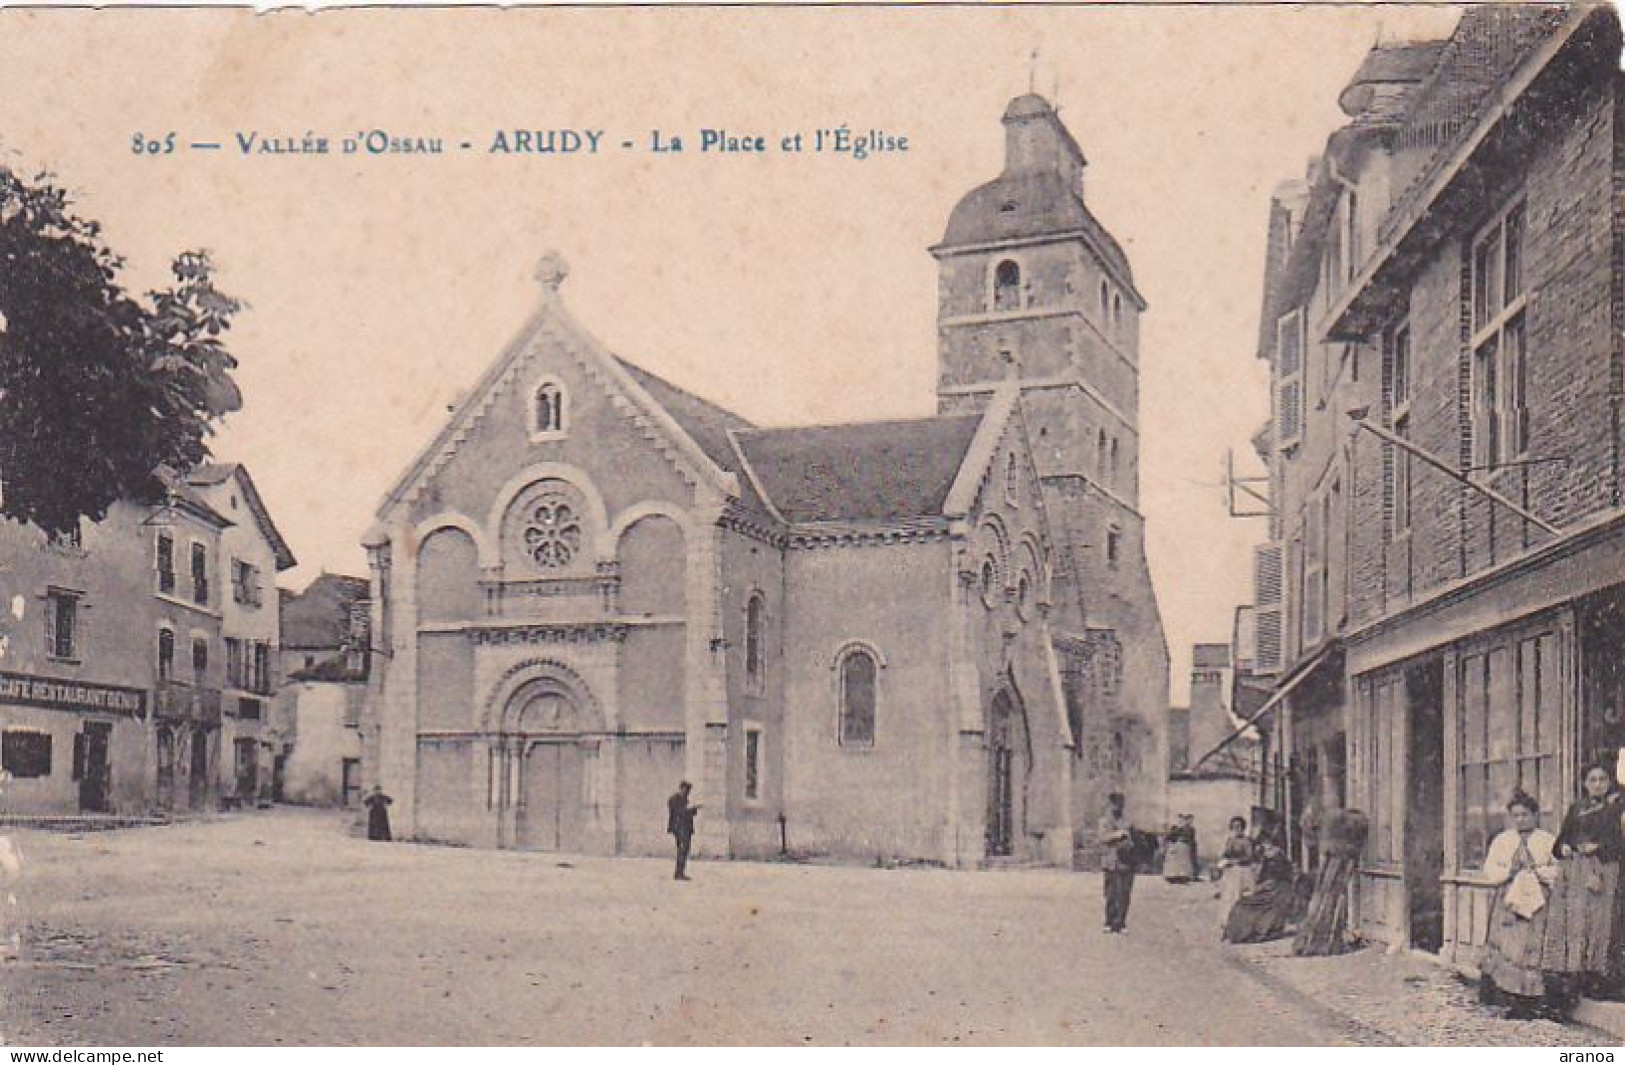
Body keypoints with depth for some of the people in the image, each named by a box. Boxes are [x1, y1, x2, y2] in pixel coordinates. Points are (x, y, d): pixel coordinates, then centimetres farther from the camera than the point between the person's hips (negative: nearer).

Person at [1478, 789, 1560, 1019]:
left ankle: (1526, 1002, -5)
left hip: (1535, 902, -2)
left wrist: (1537, 871, -13)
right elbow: (1489, 871, 7)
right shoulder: (1501, 840, 15)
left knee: (1531, 947, -8)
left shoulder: (1548, 841, 10)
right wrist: (1509, 871, -9)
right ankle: (1506, 996, -2)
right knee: (1505, 946, -6)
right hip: (1506, 902, 2)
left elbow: (1559, 870, 1)